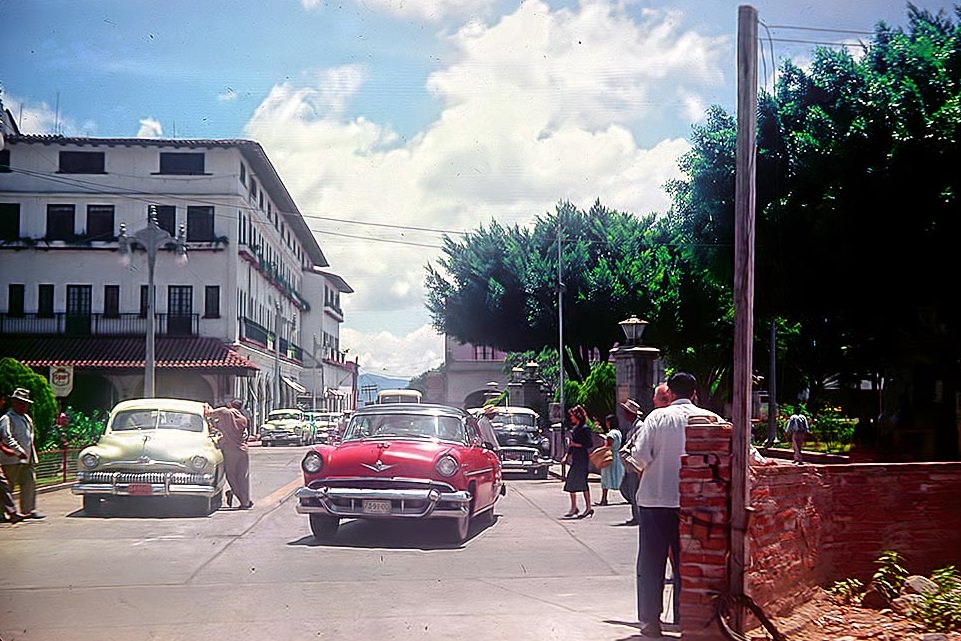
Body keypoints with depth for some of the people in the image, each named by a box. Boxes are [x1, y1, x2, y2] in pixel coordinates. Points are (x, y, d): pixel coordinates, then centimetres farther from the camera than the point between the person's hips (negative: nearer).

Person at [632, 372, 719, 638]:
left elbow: (640, 454, -12)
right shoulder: (709, 418, -2)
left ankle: (650, 621, 8)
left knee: (651, 563, 7)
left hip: (655, 499, -1)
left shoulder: (657, 417, -6)